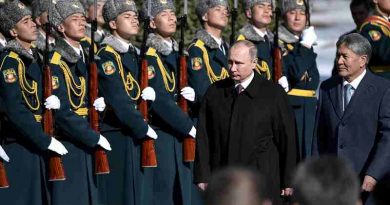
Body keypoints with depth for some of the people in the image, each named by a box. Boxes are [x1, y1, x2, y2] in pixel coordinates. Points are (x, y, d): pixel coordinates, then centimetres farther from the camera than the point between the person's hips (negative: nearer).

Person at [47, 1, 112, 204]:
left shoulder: (87, 57, 14)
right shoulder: (55, 63, -10)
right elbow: (61, 112, -17)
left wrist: (101, 102, -1)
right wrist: (95, 138, -17)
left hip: (89, 144, 7)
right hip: (67, 146, -7)